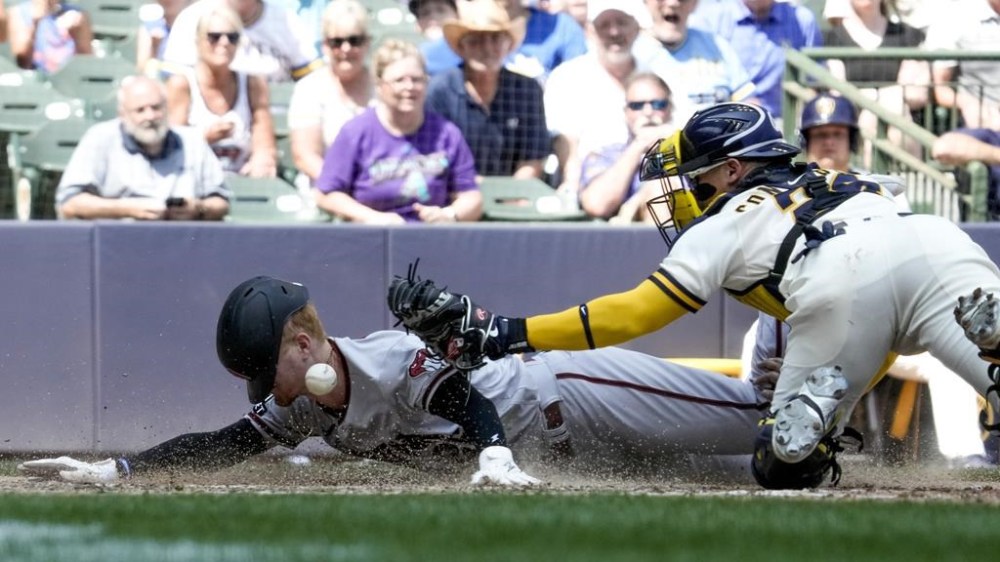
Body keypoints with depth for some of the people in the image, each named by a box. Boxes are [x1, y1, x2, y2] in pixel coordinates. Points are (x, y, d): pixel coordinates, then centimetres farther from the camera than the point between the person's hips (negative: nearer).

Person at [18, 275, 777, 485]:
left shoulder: (394, 361, -30)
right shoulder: (303, 406, -3)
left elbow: (469, 400, -39)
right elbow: (224, 446, -4)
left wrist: (494, 458, -59)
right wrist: (115, 469, -14)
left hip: (571, 397, -7)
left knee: (756, 414, -3)